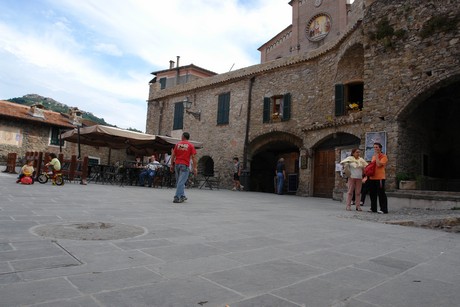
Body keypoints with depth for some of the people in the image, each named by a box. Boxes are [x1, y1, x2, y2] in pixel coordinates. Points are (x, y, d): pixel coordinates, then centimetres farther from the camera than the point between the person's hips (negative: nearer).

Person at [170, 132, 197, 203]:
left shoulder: (177, 144, 8)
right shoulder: (191, 145, 0)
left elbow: (173, 155, 6)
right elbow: (193, 157, -6)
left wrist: (172, 165, 12)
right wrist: (195, 168, -5)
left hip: (177, 164, 4)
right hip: (185, 165, -3)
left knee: (179, 181, 15)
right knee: (181, 182, -7)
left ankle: (182, 196, 21)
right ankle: (177, 197, -13)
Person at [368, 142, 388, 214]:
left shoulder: (383, 156, -5)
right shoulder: (373, 156, 18)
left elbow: (379, 164, -20)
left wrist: (376, 155, -13)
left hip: (379, 178, -8)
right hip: (372, 178, 8)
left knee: (381, 193, -6)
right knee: (372, 193, 11)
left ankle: (383, 209, 0)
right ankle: (373, 208, 19)